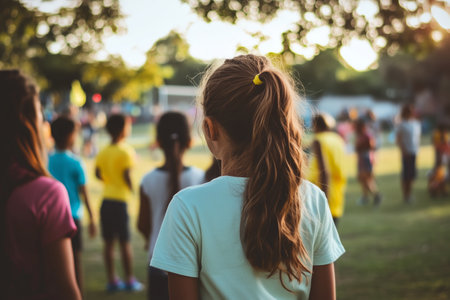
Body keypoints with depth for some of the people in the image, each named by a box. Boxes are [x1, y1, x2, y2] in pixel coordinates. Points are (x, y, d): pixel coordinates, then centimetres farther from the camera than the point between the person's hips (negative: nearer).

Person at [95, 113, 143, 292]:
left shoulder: (103, 152, 7)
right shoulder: (126, 151, -11)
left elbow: (97, 174, 7)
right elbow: (127, 176, -15)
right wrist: (132, 191, 0)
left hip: (106, 199, 6)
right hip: (120, 200, -6)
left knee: (108, 242, 8)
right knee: (125, 242, 2)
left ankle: (112, 280, 14)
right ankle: (129, 280, 9)